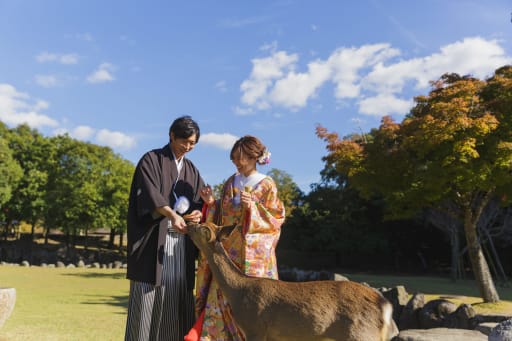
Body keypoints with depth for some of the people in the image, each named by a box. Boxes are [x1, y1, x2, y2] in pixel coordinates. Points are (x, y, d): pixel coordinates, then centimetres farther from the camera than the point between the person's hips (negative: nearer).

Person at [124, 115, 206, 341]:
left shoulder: (191, 170, 17)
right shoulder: (151, 160, 1)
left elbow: (203, 200, 14)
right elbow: (150, 194, -15)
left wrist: (198, 212, -10)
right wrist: (172, 215, -31)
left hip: (181, 243, 5)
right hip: (154, 238, -5)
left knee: (177, 296, 3)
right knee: (148, 297, -6)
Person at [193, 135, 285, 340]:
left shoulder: (267, 185, -2)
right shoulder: (230, 183, 12)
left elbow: (276, 219, -5)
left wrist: (253, 207, -17)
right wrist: (211, 203, 0)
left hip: (254, 255, -4)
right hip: (228, 250, 4)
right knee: (221, 295, 1)